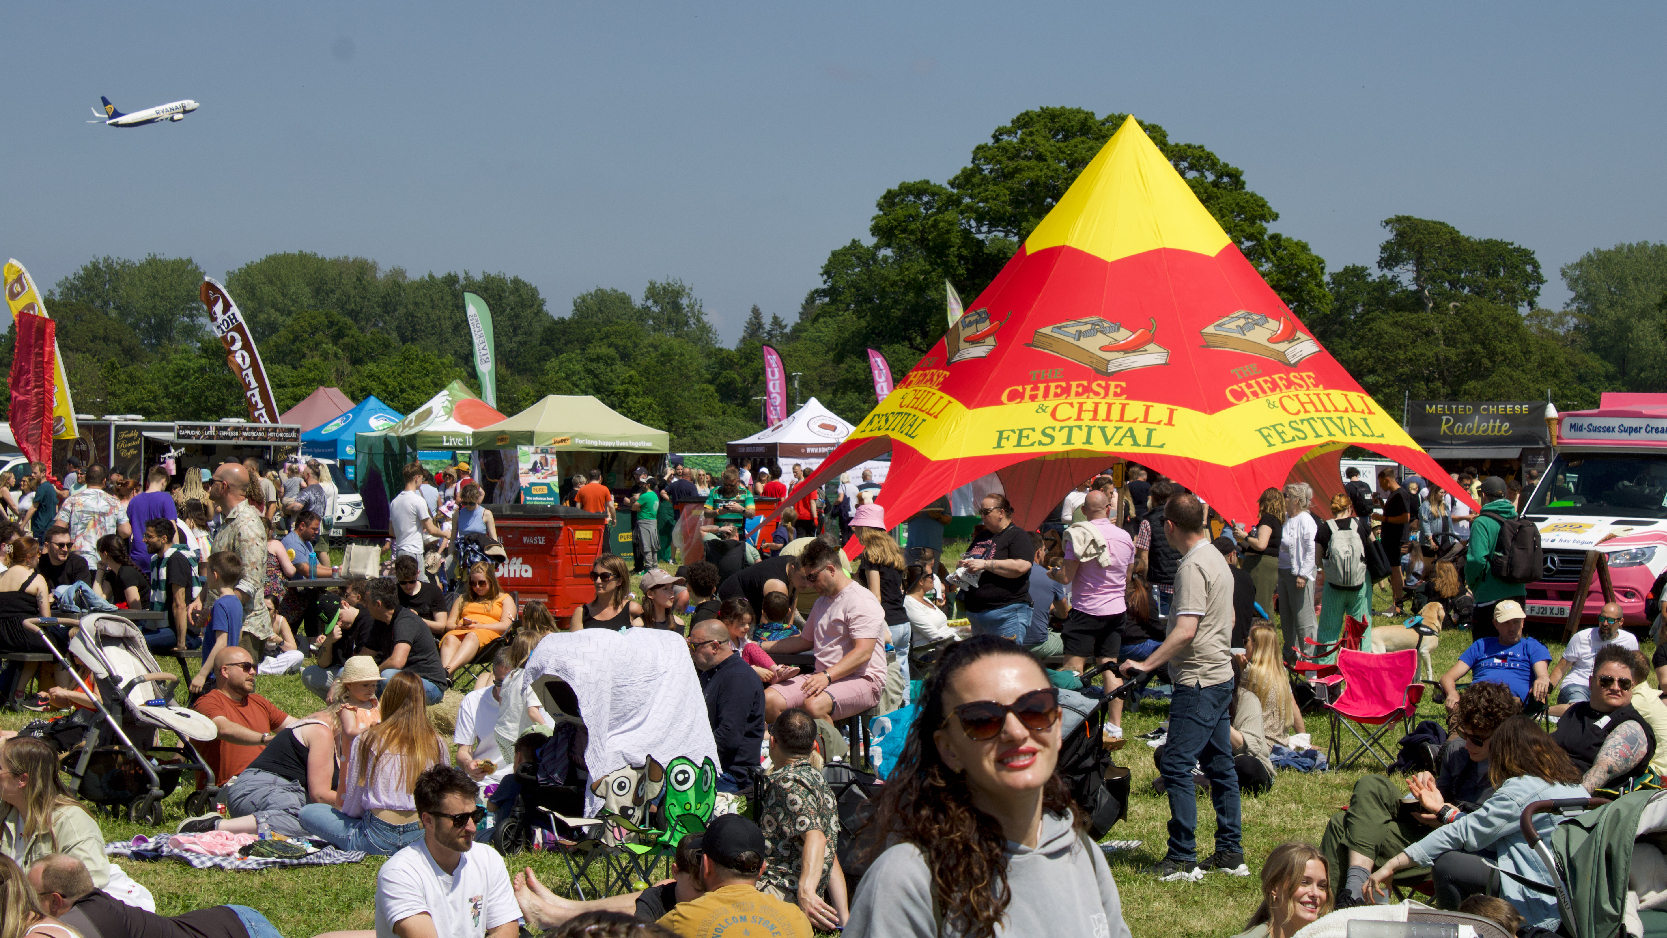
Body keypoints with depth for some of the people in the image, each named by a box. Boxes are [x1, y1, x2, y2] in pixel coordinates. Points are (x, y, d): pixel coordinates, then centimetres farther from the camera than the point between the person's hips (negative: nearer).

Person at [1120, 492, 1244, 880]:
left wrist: (1147, 663, -23)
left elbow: (1186, 630, -26)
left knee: (1176, 765, -9)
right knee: (1220, 765, 12)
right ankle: (1230, 853, 16)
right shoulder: (1216, 557, 14)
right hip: (1221, 676, 10)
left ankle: (1182, 858, -9)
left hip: (1198, 682, -10)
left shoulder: (1192, 566, -17)